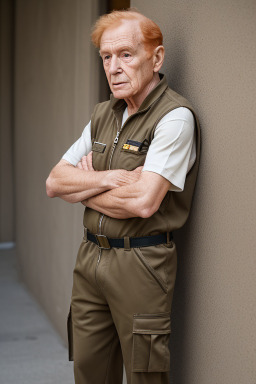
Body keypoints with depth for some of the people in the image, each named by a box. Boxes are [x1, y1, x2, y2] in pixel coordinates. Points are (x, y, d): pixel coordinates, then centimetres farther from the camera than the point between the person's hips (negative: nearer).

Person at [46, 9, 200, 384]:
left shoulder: (174, 117, -13)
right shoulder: (103, 115, 12)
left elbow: (143, 202, -23)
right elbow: (55, 182, 8)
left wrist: (83, 191, -5)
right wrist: (105, 178, -11)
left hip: (140, 262, -7)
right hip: (90, 255, 7)